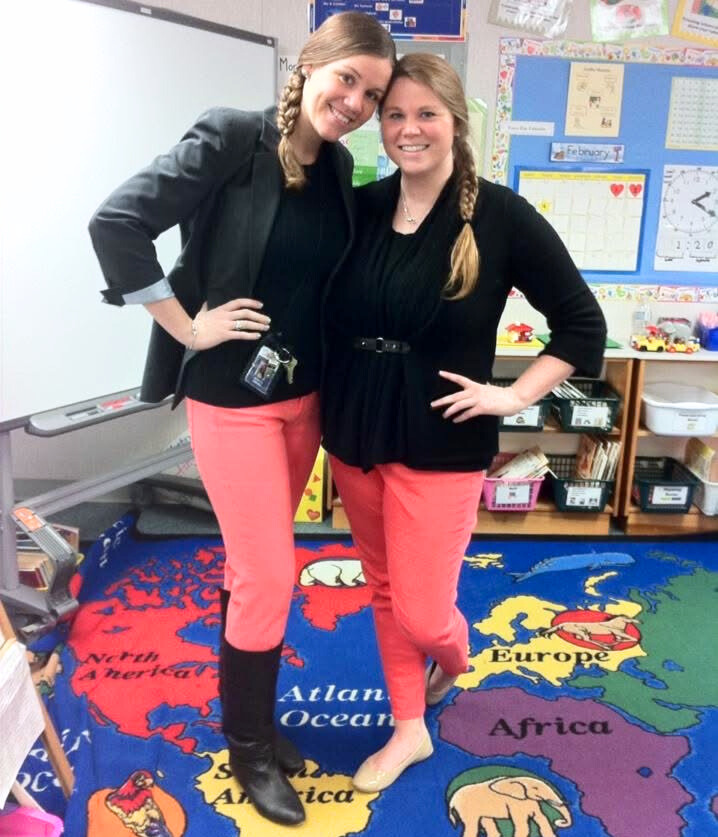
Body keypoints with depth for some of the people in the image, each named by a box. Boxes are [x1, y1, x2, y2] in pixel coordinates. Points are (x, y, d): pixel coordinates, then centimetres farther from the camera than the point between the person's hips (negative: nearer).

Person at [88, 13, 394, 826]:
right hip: (232, 397, -6)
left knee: (255, 565, 19)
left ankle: (247, 713, 40)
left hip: (303, 394, 6)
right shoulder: (231, 138, -14)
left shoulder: (338, 167, 6)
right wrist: (189, 329, -17)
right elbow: (115, 223, -19)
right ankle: (248, 744, 26)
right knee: (269, 575, 0)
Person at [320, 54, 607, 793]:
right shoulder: (360, 207, 1)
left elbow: (583, 324, -4)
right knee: (384, 591, 16)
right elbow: (328, 318, 12)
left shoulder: (501, 215, -9)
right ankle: (409, 729, 38)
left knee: (421, 614, 3)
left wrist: (512, 396, -11)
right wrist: (333, 404, 1)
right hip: (352, 434, 5)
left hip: (440, 444, -4)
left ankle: (455, 662, 42)